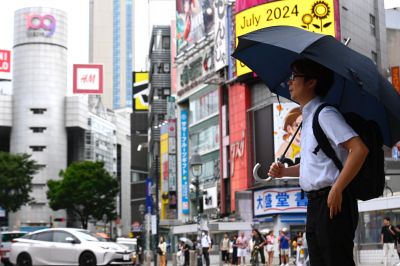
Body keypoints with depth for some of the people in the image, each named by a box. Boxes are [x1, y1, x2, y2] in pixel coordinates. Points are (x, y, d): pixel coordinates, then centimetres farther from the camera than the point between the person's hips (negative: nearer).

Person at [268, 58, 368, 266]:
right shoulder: (308, 117, 19)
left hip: (332, 202, -10)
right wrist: (285, 171, 12)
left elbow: (359, 149, -22)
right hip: (315, 202, 10)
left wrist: (337, 189, -21)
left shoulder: (325, 114, -11)